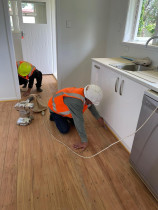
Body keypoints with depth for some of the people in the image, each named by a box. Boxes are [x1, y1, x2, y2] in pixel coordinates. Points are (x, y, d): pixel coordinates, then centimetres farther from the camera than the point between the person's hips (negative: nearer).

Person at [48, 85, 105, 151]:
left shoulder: (87, 94, -19)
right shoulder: (76, 101, -46)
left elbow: (91, 106, 4)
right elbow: (79, 122, -44)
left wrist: (99, 118, 11)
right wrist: (84, 142, -39)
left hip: (65, 107, 7)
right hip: (55, 108, -7)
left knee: (76, 121, -1)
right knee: (65, 130, -13)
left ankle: (64, 117, 22)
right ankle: (54, 116, 11)